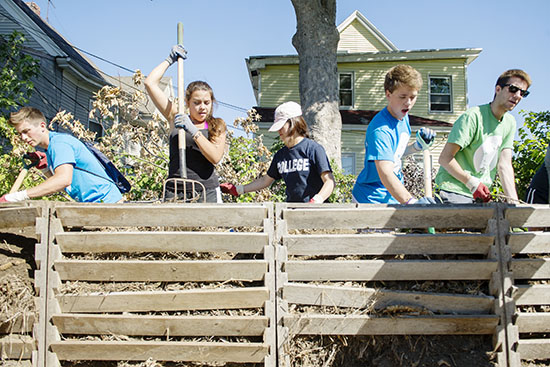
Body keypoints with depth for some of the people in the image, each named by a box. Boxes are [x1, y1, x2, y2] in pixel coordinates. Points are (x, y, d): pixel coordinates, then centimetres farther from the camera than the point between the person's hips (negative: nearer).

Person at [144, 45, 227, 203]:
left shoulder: (217, 127, 12)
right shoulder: (176, 117, 12)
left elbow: (215, 157, -5)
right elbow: (150, 83, 11)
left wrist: (194, 131, -11)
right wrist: (170, 60, 18)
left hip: (207, 191, 0)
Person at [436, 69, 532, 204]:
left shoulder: (510, 123, 8)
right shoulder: (473, 116, -15)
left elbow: (504, 164, 1)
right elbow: (445, 158, -19)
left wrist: (513, 201, -10)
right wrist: (473, 184, -22)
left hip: (482, 193, 7)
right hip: (455, 190, -7)